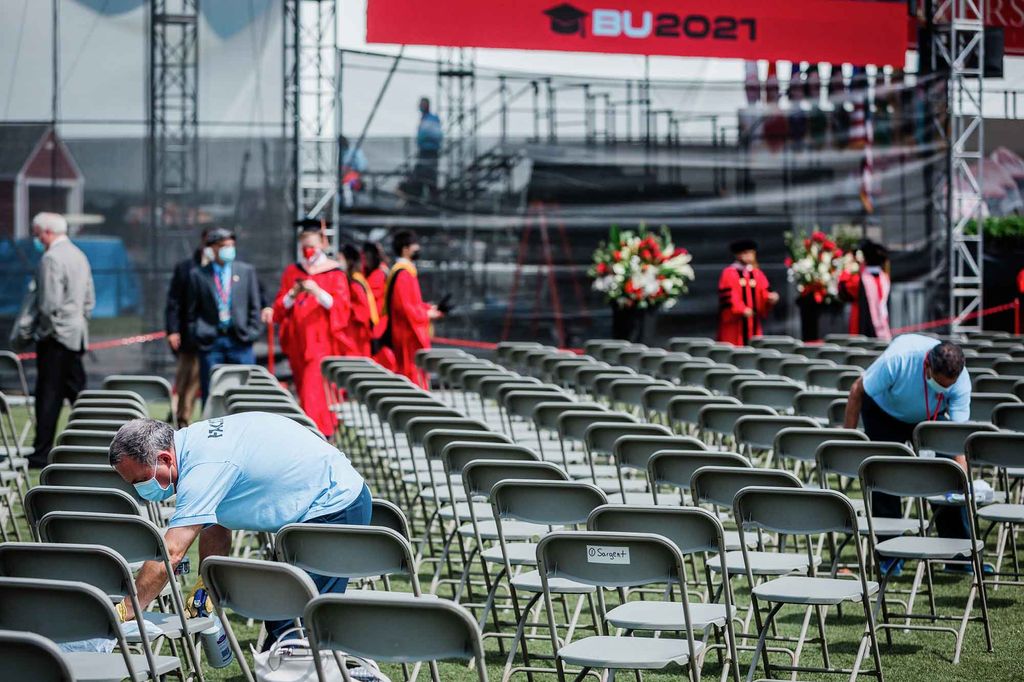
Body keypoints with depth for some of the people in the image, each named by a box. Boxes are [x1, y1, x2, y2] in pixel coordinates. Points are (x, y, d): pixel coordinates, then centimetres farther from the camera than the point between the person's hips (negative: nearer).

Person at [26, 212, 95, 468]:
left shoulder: (51, 258, -14)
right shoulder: (79, 255, 14)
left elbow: (50, 303, -20)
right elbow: (90, 299, 17)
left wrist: (43, 330, -9)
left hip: (56, 335, -9)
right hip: (77, 335, 9)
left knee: (48, 396, -6)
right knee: (77, 392, 12)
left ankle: (41, 454, -4)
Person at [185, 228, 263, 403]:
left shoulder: (246, 270, 9)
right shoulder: (198, 274, 6)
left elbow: (254, 305, 9)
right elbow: (192, 310, 8)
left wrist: (252, 332, 0)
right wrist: (196, 335, 1)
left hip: (240, 341, 1)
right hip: (210, 341, -1)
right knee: (210, 393, 1)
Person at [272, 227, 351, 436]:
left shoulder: (334, 273, 2)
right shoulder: (292, 272, 12)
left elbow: (341, 306, -7)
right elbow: (280, 307, 8)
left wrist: (317, 292, -21)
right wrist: (292, 295, -13)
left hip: (322, 339, -5)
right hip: (297, 340, 5)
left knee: (314, 388, -16)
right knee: (303, 387, 7)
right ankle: (328, 426, 21)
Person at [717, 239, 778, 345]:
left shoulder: (757, 274, 12)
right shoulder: (729, 273, -6)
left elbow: (764, 293, 6)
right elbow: (728, 296, -15)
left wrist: (770, 298, -18)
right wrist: (742, 310, -27)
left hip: (753, 322, 6)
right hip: (734, 323, -6)